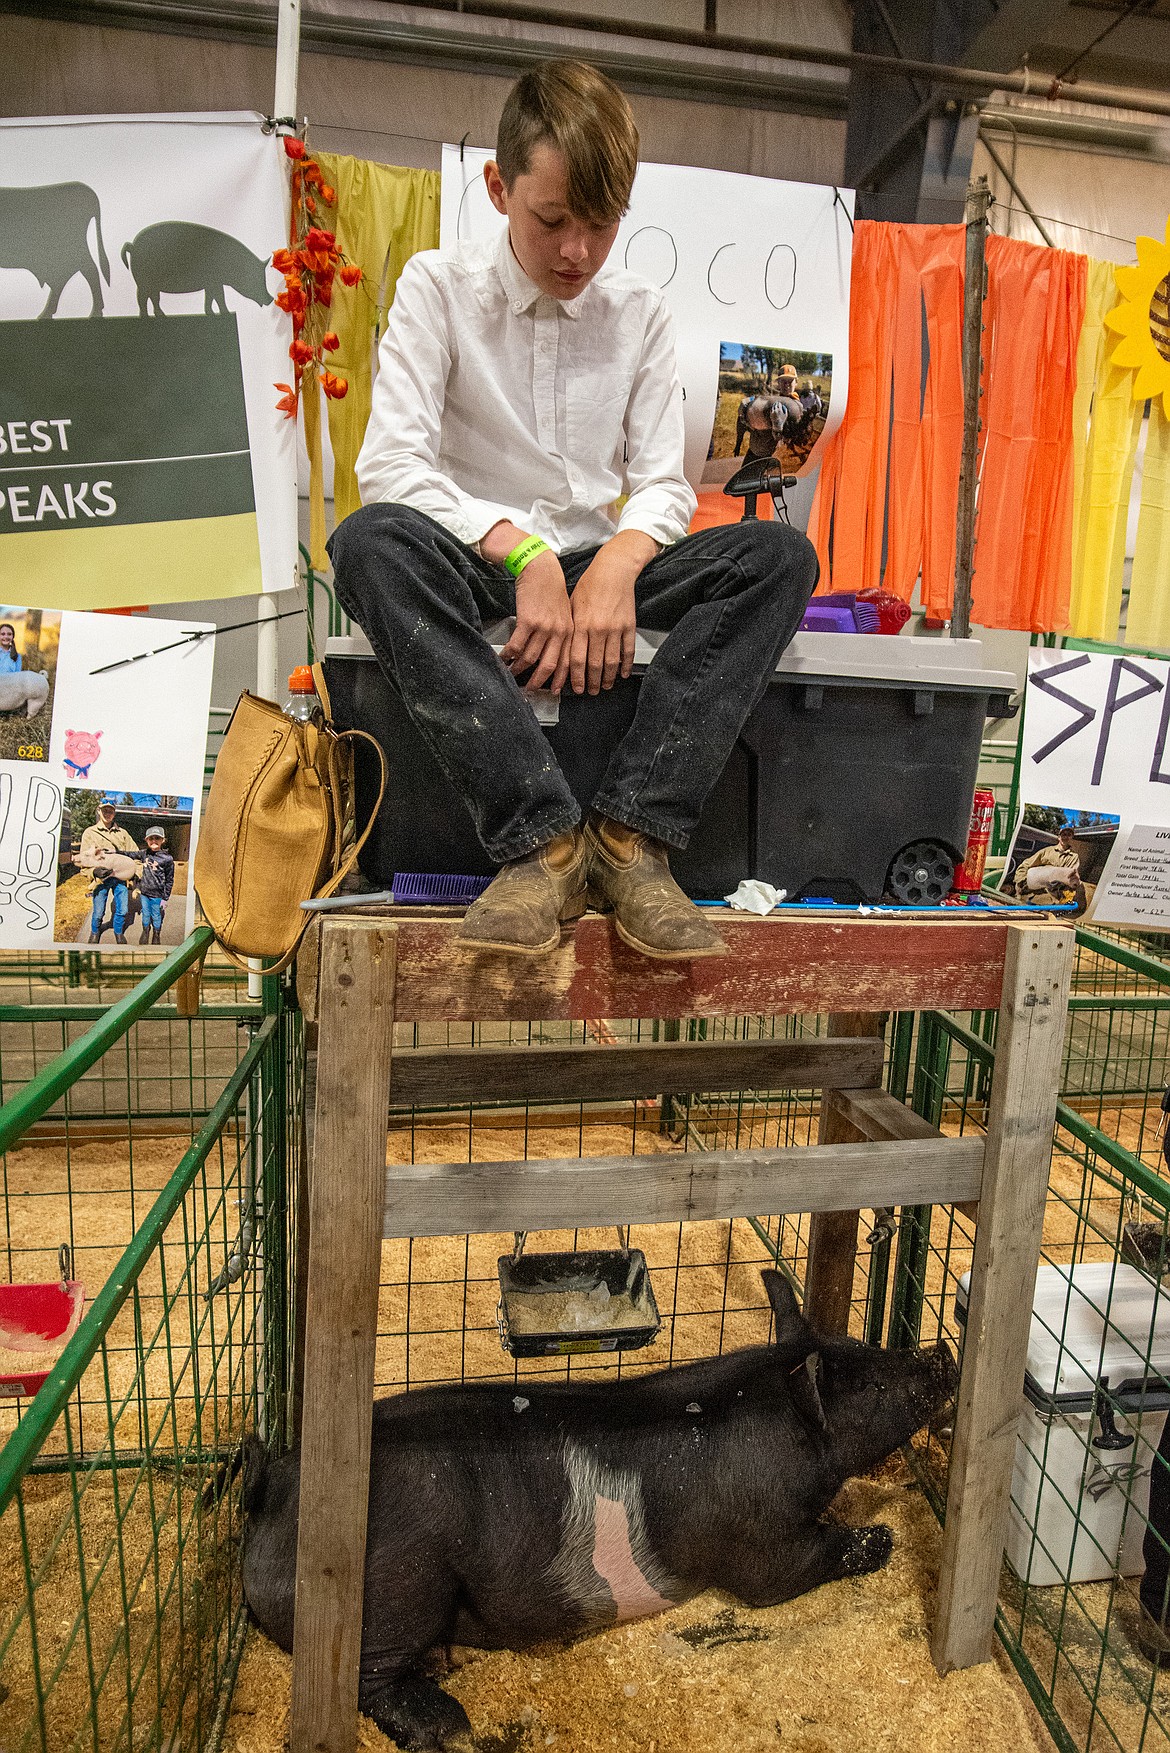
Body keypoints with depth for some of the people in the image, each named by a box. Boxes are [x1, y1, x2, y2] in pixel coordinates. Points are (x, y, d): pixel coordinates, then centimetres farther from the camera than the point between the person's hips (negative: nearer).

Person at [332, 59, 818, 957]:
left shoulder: (641, 311, 9)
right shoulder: (439, 285, 0)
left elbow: (664, 484, 2)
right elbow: (391, 465, -12)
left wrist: (618, 562, -21)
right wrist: (524, 553, -24)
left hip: (597, 564, 3)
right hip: (475, 563, -2)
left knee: (780, 555, -21)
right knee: (371, 542, -36)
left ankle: (631, 832, -34)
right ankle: (544, 839, -39)